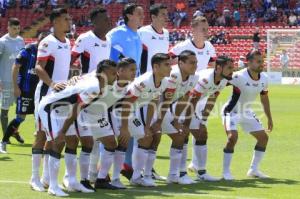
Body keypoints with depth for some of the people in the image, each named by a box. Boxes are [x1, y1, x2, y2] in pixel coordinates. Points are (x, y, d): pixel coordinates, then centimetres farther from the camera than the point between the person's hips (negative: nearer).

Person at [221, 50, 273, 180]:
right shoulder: (239, 77, -28)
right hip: (232, 111, -7)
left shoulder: (264, 79, -6)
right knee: (232, 137, -26)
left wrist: (269, 118, 13)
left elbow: (264, 99, 9)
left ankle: (254, 169, 17)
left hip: (247, 112, 7)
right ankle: (226, 172, -11)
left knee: (263, 137, 4)